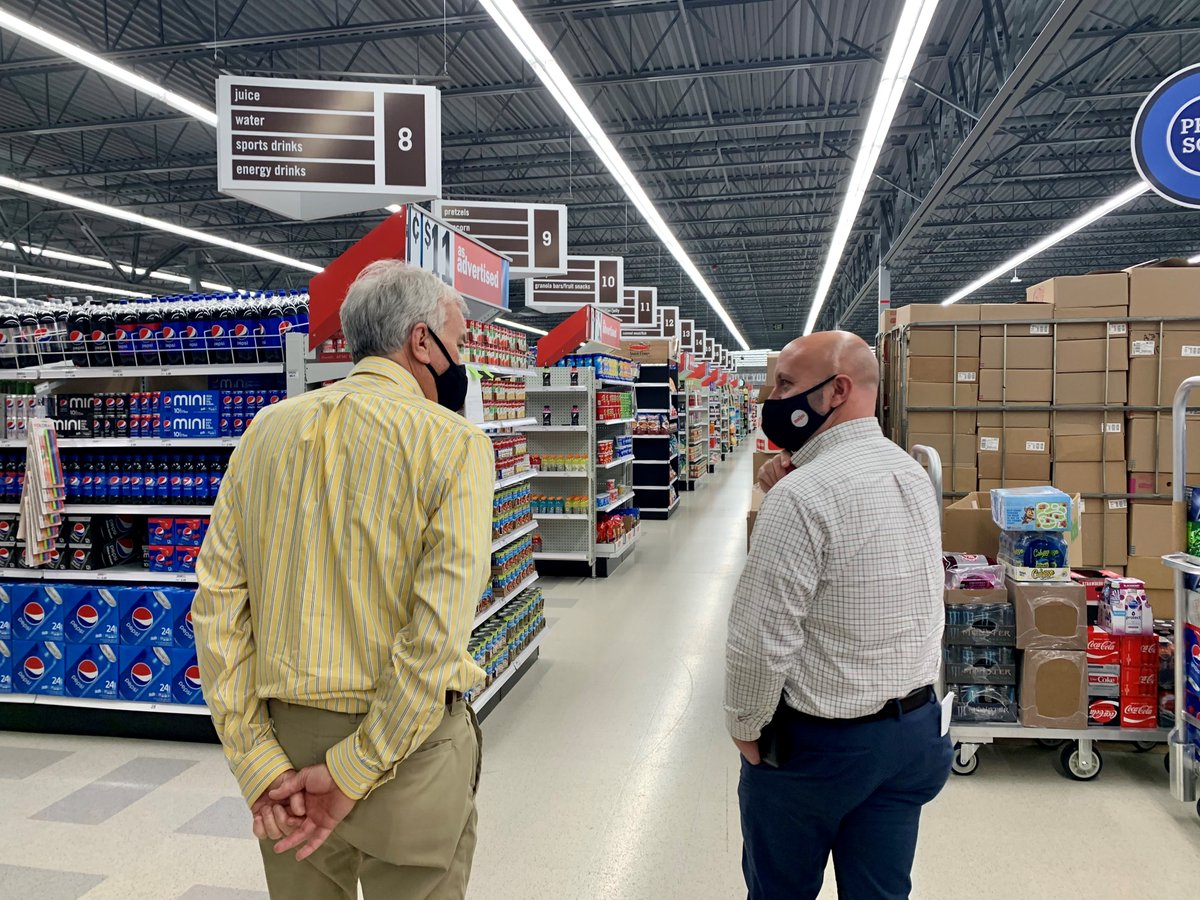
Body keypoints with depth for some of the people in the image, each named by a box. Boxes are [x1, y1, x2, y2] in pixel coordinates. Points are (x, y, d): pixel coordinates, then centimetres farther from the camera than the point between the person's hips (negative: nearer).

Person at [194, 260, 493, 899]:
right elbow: (438, 635, -21)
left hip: (284, 731, 5)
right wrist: (355, 772, -14)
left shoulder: (268, 430, 3)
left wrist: (259, 764, -3)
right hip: (408, 746, -4)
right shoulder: (454, 442, -12)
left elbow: (217, 604, -3)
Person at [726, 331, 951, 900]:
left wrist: (745, 727, -7)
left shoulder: (803, 495, -25)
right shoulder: (913, 474, 3)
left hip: (818, 744, -7)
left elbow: (762, 638, -24)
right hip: (915, 726, 7)